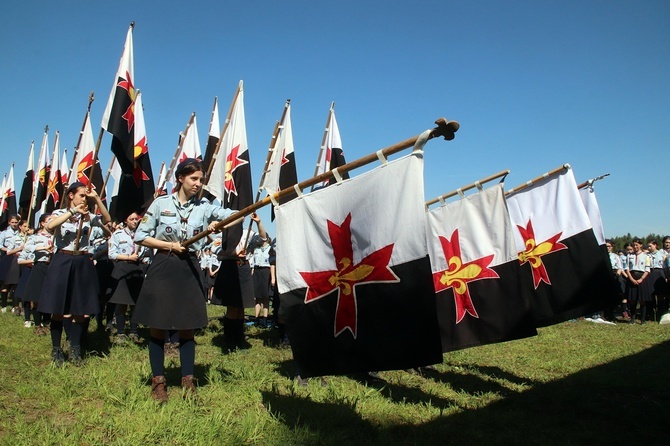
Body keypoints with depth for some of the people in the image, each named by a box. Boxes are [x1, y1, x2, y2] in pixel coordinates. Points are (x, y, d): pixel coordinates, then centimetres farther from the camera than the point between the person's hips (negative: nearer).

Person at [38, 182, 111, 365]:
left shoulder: (88, 215, 9)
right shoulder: (59, 213, 2)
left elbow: (107, 219, -8)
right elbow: (50, 226, -20)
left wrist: (96, 198, -13)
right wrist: (72, 211, -23)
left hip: (82, 263, 2)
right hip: (62, 262, -2)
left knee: (80, 309, 5)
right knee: (58, 309, 1)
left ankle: (75, 350, 18)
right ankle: (56, 349, 16)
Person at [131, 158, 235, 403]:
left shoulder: (204, 207, 2)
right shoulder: (161, 203, -1)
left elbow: (231, 215, -15)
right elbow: (140, 236, 1)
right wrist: (169, 245, -10)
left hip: (189, 270, 2)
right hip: (162, 268, -1)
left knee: (186, 328, 7)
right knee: (158, 327, 6)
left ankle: (188, 381, 18)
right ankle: (158, 381, 19)